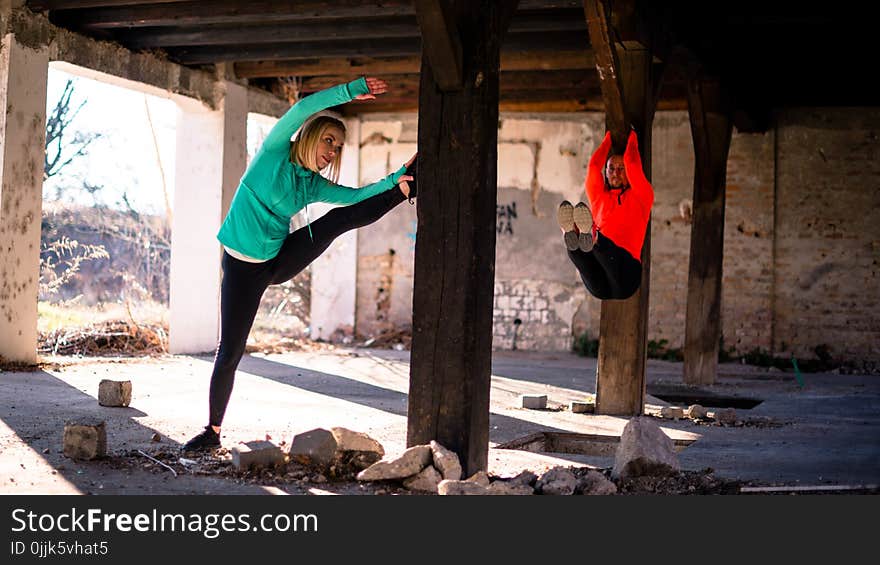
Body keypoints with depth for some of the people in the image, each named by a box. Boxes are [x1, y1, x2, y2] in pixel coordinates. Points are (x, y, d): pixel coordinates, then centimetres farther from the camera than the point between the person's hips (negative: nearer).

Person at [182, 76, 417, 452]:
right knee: (229, 351, -3)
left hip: (281, 259, 4)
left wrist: (396, 179, -15)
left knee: (343, 217, -8)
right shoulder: (274, 152, -9)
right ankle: (213, 431, 9)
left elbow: (358, 195, 0)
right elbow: (302, 109, -22)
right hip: (243, 267, -4)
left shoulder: (314, 186, 5)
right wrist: (351, 90, -23)